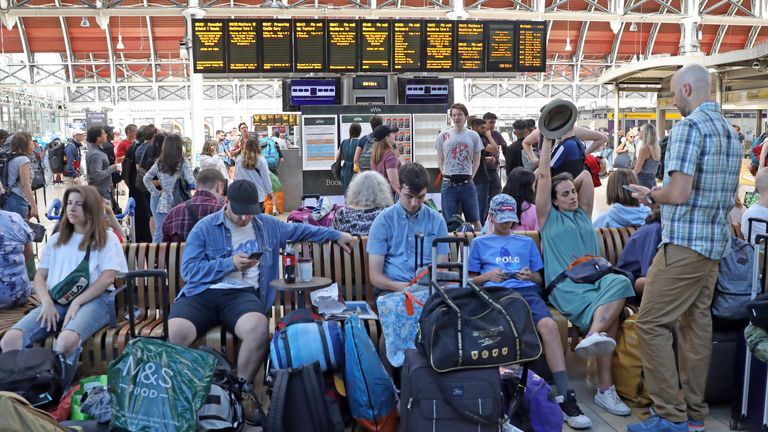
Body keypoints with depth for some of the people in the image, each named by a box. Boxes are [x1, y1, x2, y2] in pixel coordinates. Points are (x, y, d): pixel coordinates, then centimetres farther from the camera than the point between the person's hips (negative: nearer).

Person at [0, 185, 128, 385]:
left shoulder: (107, 239, 10)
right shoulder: (56, 239, 25)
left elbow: (108, 278, -2)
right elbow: (39, 276, 18)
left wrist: (76, 303, -13)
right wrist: (47, 303, -4)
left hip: (93, 300, -5)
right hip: (56, 301, 5)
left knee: (65, 341, -38)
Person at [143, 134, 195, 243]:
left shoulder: (159, 163, 5)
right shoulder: (182, 162, -7)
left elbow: (146, 179, 8)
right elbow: (191, 181, -13)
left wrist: (156, 193, 10)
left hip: (163, 204, 3)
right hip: (179, 204, -3)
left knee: (159, 233, 8)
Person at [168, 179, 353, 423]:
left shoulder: (268, 225, 17)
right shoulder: (204, 228, 6)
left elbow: (299, 230, 31)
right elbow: (188, 270, -2)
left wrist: (336, 235, 27)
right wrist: (230, 264, -9)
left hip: (242, 294, 1)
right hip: (201, 293, -1)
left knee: (258, 327, -34)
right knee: (176, 333, -32)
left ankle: (243, 389, -9)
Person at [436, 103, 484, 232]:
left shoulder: (473, 136, 5)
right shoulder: (443, 136, 3)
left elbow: (477, 159, 11)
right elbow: (440, 160, 10)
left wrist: (470, 176, 4)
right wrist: (446, 175, 1)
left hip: (467, 183, 0)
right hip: (449, 184, 0)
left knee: (475, 220, 5)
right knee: (449, 222, 6)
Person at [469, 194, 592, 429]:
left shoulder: (526, 242, 30)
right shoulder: (479, 243, 24)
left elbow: (539, 278, 27)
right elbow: (472, 280, 20)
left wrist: (530, 275, 3)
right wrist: (488, 275, -2)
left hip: (527, 291, 2)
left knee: (549, 325, -32)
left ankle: (566, 396, -35)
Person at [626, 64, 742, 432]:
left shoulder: (688, 126, -13)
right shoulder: (731, 132, 16)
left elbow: (678, 193, -21)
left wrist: (650, 195, -2)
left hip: (685, 243, -9)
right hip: (715, 243, 9)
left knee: (651, 323, -5)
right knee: (697, 322, 12)